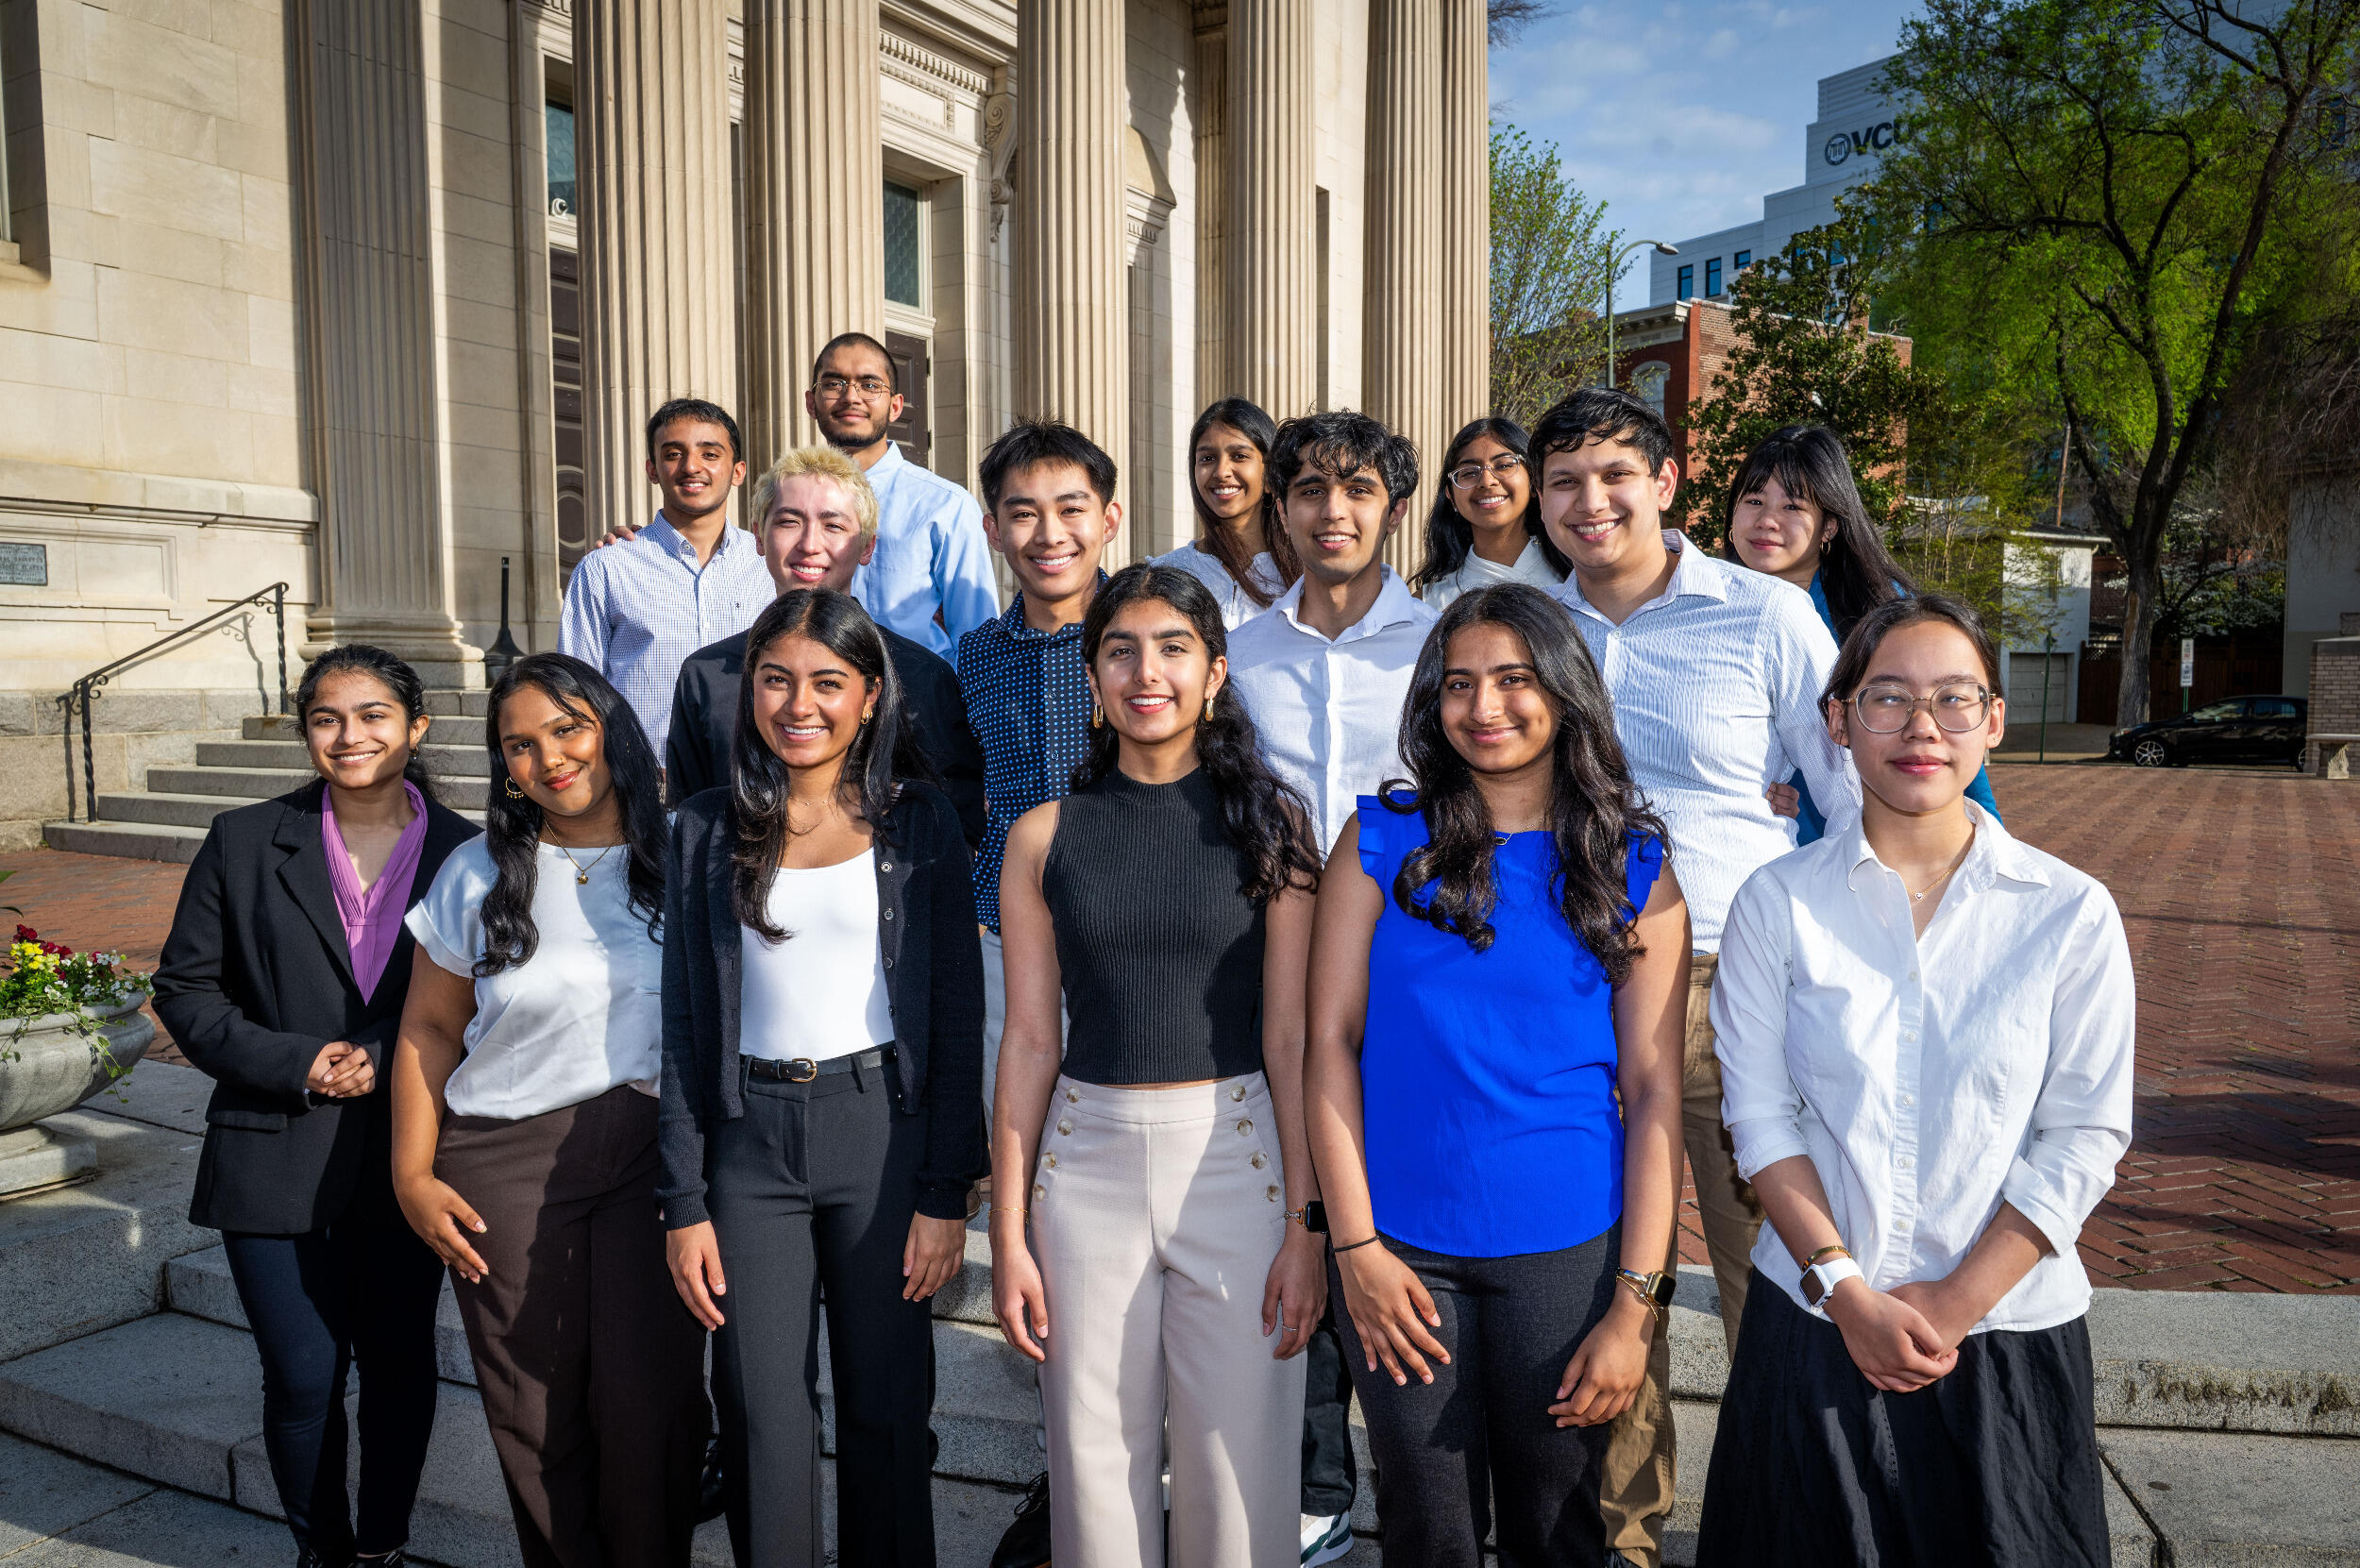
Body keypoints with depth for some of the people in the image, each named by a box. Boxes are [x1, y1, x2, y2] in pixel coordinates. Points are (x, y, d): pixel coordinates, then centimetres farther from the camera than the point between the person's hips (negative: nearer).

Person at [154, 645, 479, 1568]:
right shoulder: (244, 842, 0)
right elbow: (185, 985, 2)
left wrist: (388, 1057, -13)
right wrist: (294, 1064, -11)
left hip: (408, 1155, 0)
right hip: (279, 1157, 0)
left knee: (400, 1367, 12)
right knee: (303, 1380, 5)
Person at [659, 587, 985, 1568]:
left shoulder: (916, 822, 0)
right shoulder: (708, 832, 5)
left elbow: (956, 1018, -1)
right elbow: (686, 1027, 6)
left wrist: (946, 1193, -6)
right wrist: (684, 1203, 1)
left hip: (883, 1132, -1)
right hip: (750, 1140, 2)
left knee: (887, 1410, 8)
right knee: (764, 1420, 6)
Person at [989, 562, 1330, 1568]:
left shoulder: (1270, 825, -2)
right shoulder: (1046, 836, 2)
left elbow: (1290, 1037, -3)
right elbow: (1029, 1042, 3)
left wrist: (1306, 1221, -7)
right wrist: (1009, 1234, 3)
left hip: (1235, 1151, -1)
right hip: (1087, 1157, 2)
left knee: (1239, 1458, 9)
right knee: (1095, 1457, 12)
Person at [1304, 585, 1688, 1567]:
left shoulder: (1635, 870, 0)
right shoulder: (1383, 838, -1)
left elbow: (1655, 1092, -2)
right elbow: (1329, 1040, -2)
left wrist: (1635, 1305, -7)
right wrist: (1355, 1245, -8)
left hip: (1571, 1249, 0)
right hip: (1400, 1246, 0)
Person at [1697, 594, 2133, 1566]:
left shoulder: (2071, 914, -4)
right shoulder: (1776, 903, -4)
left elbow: (2084, 1141, -5)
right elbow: (1760, 1115, -4)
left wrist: (1954, 1303, -10)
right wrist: (1847, 1290, -11)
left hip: (2007, 1330, 0)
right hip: (1812, 1318, 0)